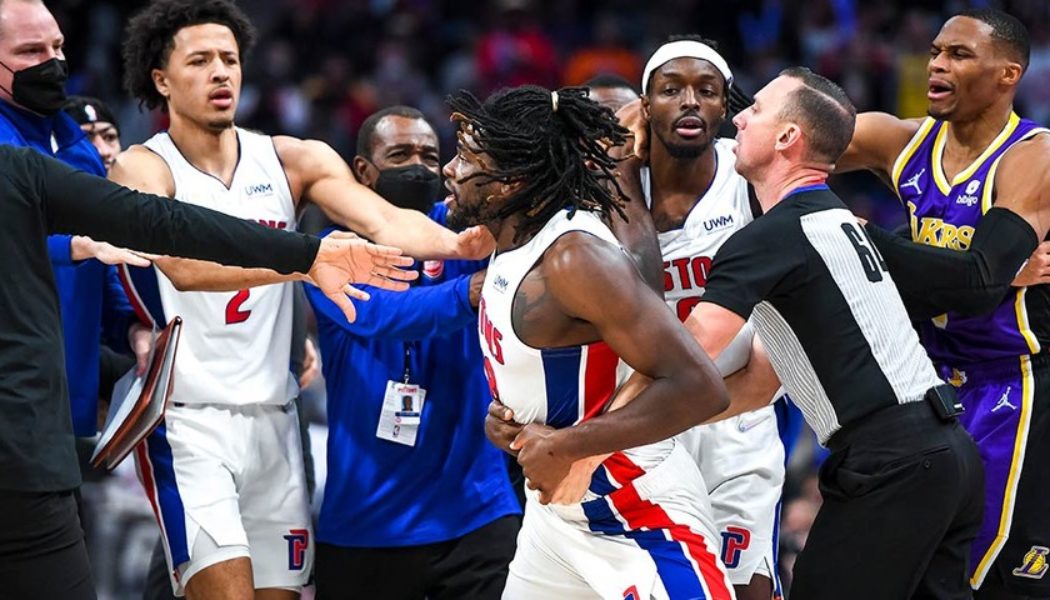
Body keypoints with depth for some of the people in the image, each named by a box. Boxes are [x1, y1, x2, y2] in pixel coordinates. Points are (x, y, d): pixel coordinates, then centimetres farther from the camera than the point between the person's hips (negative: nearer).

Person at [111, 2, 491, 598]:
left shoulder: (292, 160, 7)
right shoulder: (143, 169, -7)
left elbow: (385, 221, -9)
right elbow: (183, 267, -26)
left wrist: (455, 242, -31)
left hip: (274, 420, 5)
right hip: (189, 421, -5)